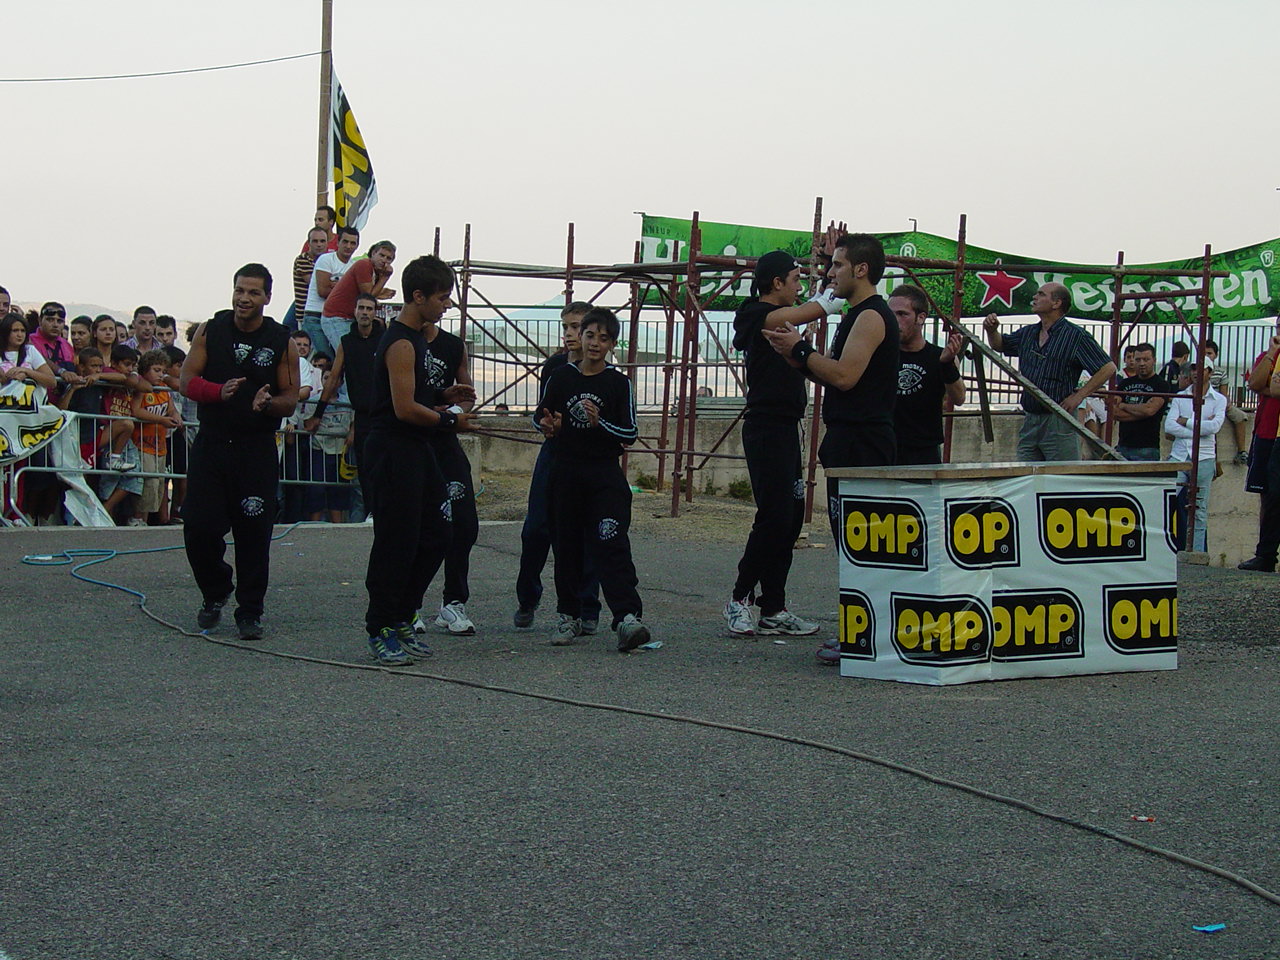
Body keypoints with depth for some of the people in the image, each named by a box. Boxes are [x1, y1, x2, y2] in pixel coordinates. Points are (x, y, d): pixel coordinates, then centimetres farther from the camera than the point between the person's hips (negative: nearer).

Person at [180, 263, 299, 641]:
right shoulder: (210, 331, 4)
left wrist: (268, 403, -21)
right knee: (199, 526, -2)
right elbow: (187, 380, 1)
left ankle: (249, 611, 12)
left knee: (253, 532, 0)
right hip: (211, 443, 1)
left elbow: (291, 398, 2)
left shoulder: (282, 342, 1)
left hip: (256, 449, -1)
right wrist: (219, 391, -19)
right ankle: (215, 593, 23)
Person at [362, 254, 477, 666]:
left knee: (435, 535, 11)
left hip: (416, 450, 10)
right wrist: (449, 420, -9)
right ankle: (381, 631, 3)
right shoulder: (401, 343, -15)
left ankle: (401, 620, 19)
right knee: (396, 543, -6)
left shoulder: (415, 338, 17)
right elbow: (405, 409, -20)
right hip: (393, 451, -10)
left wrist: (442, 396, 10)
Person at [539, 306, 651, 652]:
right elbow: (542, 417, 15)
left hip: (605, 474, -3)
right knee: (567, 545, 7)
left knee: (612, 544, -15)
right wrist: (549, 426, -7)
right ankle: (569, 617, 19)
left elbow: (630, 433, 0)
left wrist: (600, 423, -16)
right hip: (566, 471, 3)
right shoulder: (562, 377, 7)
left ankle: (628, 617, -25)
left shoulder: (618, 383, 2)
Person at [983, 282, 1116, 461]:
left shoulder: (1075, 336, -7)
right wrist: (992, 331, 7)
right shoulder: (1028, 333, 14)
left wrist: (1078, 396, -12)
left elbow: (1108, 368, -8)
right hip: (1030, 420, 7)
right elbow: (999, 345, 30)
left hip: (1059, 421, -7)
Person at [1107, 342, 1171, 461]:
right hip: (1123, 446, 5)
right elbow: (1112, 411, 5)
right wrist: (1139, 412, -9)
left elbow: (1149, 410, -14)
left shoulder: (1162, 386, 1)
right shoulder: (1125, 383, 16)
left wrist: (1123, 406, -1)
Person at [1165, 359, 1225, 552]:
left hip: (1203, 458, -2)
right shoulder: (1179, 397, 11)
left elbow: (1214, 426, -11)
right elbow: (1169, 426, -3)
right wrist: (1200, 427, -9)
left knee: (1199, 510, 1)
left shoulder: (1219, 400, 6)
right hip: (1178, 456, 2)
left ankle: (1197, 553, 3)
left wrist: (1186, 422, -5)